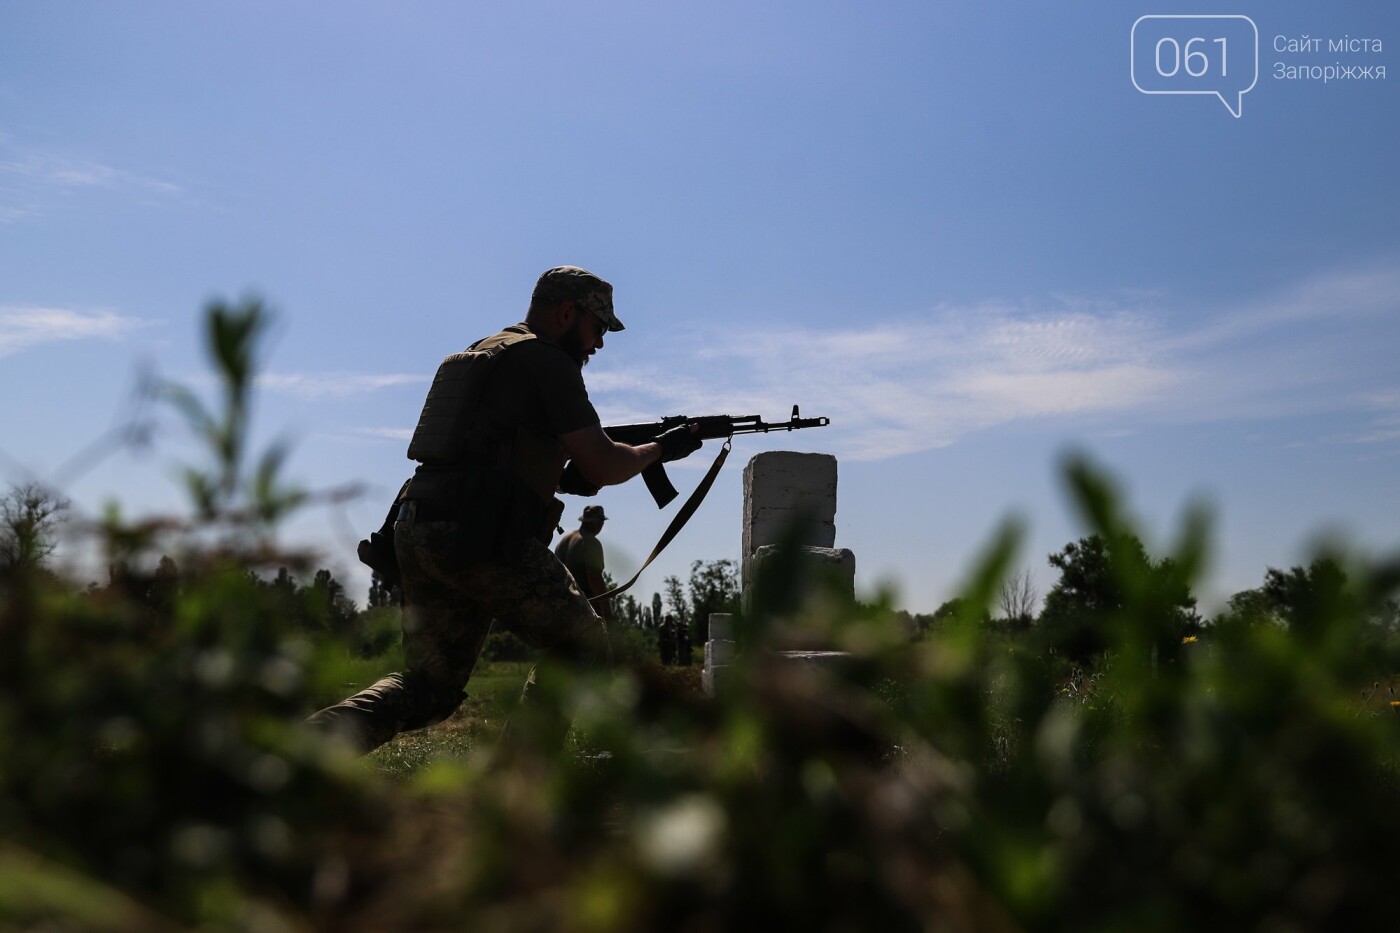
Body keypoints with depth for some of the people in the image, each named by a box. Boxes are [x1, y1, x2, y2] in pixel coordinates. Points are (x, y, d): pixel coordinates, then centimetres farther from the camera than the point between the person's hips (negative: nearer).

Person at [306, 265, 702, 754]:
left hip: (416, 532, 9)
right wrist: (661, 448, 12)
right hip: (477, 538, -8)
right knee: (581, 647, 8)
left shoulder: (480, 354, 25)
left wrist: (562, 476, 20)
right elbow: (602, 465, -6)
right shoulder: (548, 361, -2)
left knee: (426, 688, 14)